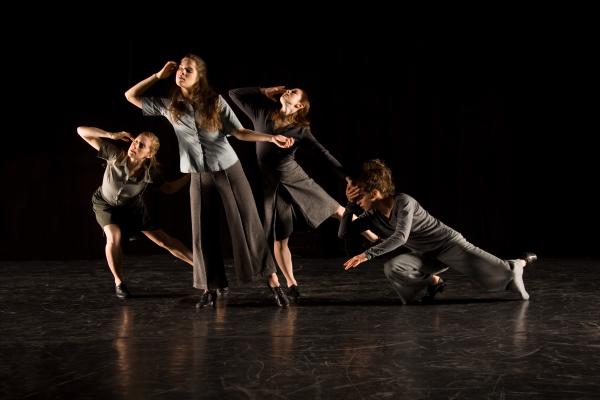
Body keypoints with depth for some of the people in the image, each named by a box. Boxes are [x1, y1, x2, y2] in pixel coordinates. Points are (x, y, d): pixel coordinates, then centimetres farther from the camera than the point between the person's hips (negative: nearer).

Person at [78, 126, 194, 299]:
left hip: (133, 207, 2)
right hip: (105, 204, -1)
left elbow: (169, 189, -10)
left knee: (165, 241, 2)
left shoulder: (149, 172, -30)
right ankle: (119, 282, -7)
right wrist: (111, 135, -47)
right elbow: (81, 131, -36)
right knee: (114, 238, -30)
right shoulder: (115, 155, -35)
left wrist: (190, 175, -24)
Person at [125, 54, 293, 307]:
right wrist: (159, 75, 1)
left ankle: (273, 282, 0)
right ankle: (209, 290, 10)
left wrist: (271, 138, -16)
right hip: (199, 176, 2)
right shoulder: (168, 106, 2)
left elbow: (239, 132, -4)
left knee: (248, 224, -3)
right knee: (202, 231, 0)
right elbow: (131, 96, 7)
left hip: (228, 169, -2)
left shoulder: (215, 102, -5)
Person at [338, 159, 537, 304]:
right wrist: (349, 204, -16)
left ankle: (516, 265, 23)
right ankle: (432, 282, 4)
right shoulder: (371, 215, -5)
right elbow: (343, 234, -5)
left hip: (448, 243, -6)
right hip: (424, 256, 6)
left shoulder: (404, 202, -26)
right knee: (392, 268, -23)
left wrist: (367, 254, -41)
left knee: (494, 274, -14)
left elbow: (400, 237, -37)